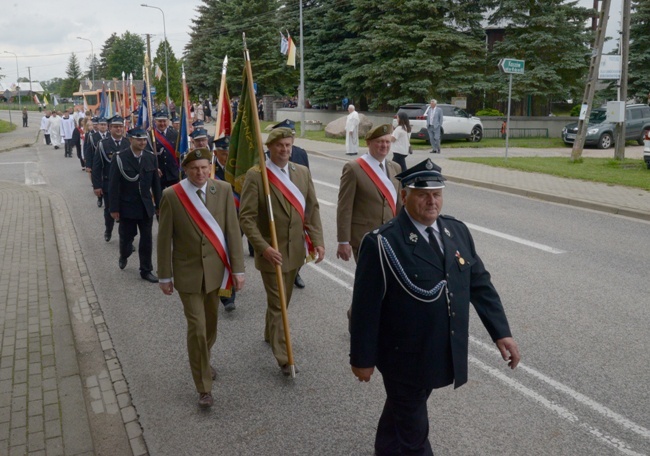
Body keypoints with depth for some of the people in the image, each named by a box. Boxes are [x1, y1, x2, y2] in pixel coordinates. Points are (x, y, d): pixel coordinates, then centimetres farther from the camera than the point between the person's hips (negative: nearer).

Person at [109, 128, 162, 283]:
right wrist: (114, 209, -12)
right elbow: (114, 185, -11)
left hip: (146, 207, 3)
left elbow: (156, 183, 5)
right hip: (127, 206, -3)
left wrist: (158, 205, 6)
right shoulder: (120, 158, -10)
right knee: (126, 237, 11)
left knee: (146, 240, 5)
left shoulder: (151, 158, 1)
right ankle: (123, 256, 42)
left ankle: (146, 270, 17)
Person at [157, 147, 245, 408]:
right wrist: (165, 276, -2)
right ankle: (204, 388, 12)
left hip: (215, 270, 3)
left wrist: (238, 268, -5)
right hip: (188, 273, -3)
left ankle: (202, 363, 47)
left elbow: (233, 230, -4)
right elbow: (164, 239, -5)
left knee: (210, 325, 18)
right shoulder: (171, 196, -11)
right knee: (196, 328, -3)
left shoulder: (224, 190, -5)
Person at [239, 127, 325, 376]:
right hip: (271, 251, -5)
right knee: (277, 304, 0)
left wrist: (317, 241, -4)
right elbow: (246, 216, -15)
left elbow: (312, 208, 7)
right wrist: (264, 247, -23)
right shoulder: (255, 175, -12)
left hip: (295, 249, 6)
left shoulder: (302, 172, 5)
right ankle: (283, 357, 10)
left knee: (283, 299, 21)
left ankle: (271, 334, 44)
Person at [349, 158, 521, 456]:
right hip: (405, 358, -6)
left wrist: (501, 332, -1)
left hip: (445, 354, 6)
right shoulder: (382, 244, -21)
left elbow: (480, 284, 4)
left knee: (400, 409, 30)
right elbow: (366, 306, -17)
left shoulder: (457, 231, -2)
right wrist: (362, 358, -12)